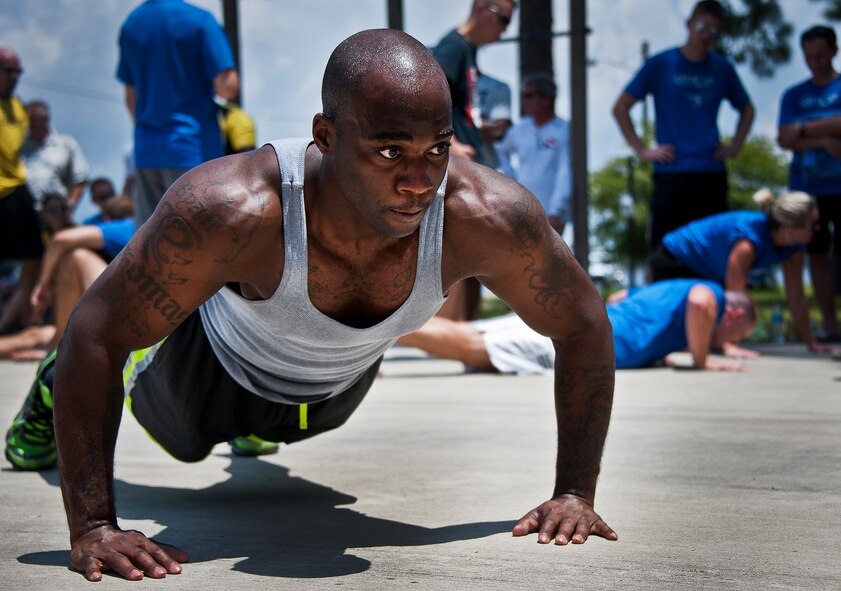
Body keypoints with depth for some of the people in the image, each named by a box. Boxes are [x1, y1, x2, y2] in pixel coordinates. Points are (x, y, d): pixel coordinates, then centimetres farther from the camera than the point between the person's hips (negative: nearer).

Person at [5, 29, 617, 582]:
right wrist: (93, 528, -43)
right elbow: (96, 332, -40)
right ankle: (60, 387, 61)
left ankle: (251, 426, 73)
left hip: (343, 379, 3)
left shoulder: (486, 216, -41)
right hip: (221, 364, -3)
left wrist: (576, 494, -26)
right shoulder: (231, 211, -48)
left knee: (293, 429, 38)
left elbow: (584, 325, -24)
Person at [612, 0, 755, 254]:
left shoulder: (723, 69, 9)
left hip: (712, 175, 3)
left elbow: (747, 109, 25)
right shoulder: (661, 64, 1)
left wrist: (735, 147, 10)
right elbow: (620, 108, 3)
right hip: (670, 174, -3)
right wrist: (641, 150, -5)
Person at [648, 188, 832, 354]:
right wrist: (730, 347, -42)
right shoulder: (749, 240, -39)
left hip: (709, 275, 8)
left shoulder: (794, 246, -15)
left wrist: (811, 343, -9)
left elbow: (796, 297, -8)